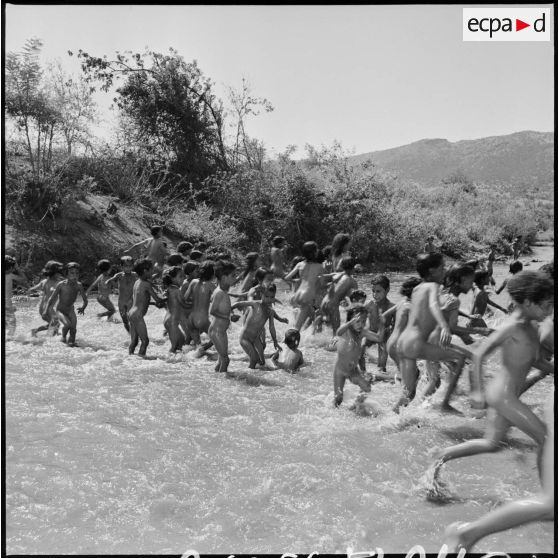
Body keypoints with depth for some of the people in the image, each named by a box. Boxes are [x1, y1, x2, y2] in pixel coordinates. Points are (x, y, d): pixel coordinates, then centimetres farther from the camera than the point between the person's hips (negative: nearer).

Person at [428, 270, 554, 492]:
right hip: (503, 395, -10)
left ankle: (441, 458, 22)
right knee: (546, 438, -3)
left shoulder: (530, 328, 9)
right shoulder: (512, 327, -18)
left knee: (492, 443, 17)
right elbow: (479, 355, -20)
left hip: (507, 394, 10)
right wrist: (478, 391, -22)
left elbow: (536, 360, 22)